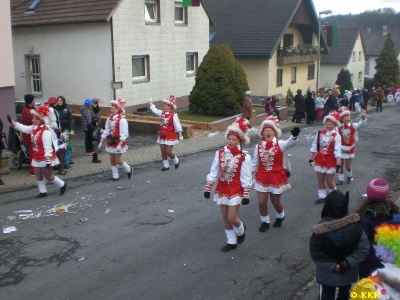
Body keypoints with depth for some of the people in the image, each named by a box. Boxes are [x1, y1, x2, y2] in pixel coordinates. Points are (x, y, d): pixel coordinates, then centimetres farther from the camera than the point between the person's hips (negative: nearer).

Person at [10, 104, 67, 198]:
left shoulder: (45, 131, -27)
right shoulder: (34, 127, 2)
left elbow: (47, 146, -29)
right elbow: (24, 129, 16)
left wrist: (48, 158, -30)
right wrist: (14, 124, 9)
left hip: (45, 157, -9)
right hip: (37, 157, 9)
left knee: (48, 176, 2)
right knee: (38, 175, 14)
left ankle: (62, 185, 23)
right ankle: (43, 192, 26)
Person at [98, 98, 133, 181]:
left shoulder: (122, 120, -16)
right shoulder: (110, 118, 6)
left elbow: (124, 134, -18)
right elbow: (106, 131, 11)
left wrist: (120, 144, -24)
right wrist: (101, 142, 9)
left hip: (118, 143, -7)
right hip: (110, 142, 7)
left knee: (117, 160, -3)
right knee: (112, 160, 9)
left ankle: (129, 169, 22)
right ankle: (115, 176, 20)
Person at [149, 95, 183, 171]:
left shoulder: (174, 115, -15)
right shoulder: (162, 113, 3)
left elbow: (177, 125, -16)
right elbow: (155, 110, 22)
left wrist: (180, 135, -19)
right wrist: (151, 104, 29)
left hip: (170, 136, -6)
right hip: (162, 135, 7)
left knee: (168, 152, -6)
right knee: (163, 152, 8)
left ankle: (176, 160, 22)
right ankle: (166, 165, 20)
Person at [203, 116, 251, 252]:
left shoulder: (244, 157, -13)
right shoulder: (220, 154, -3)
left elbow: (246, 178, -10)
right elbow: (213, 173, 1)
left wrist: (246, 195, -11)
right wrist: (207, 188, 1)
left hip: (236, 191, -4)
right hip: (222, 189, 4)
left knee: (232, 218, -7)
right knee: (225, 218, 12)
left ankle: (241, 230, 27)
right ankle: (231, 241, 29)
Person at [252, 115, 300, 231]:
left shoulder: (280, 144, -9)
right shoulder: (258, 146, -2)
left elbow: (289, 143, -32)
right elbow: (254, 163, 5)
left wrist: (294, 136, -53)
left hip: (276, 177, -2)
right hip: (262, 177, 2)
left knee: (276, 202, 12)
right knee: (261, 202, 1)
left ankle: (280, 217, 44)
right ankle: (265, 222, 26)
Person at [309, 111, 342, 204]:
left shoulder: (336, 136, -12)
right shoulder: (320, 133, 0)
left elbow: (337, 151, -14)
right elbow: (314, 146, 6)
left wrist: (338, 163, -15)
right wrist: (311, 158, 8)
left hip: (330, 160, -4)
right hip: (320, 159, 4)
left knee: (329, 181, 5)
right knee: (320, 180, 11)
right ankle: (321, 197, 24)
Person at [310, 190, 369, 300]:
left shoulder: (321, 230, -28)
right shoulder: (354, 224, -21)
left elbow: (316, 255, -26)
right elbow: (364, 248, -20)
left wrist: (332, 266, -17)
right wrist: (348, 263, -19)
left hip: (327, 274, -2)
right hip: (348, 272, 2)